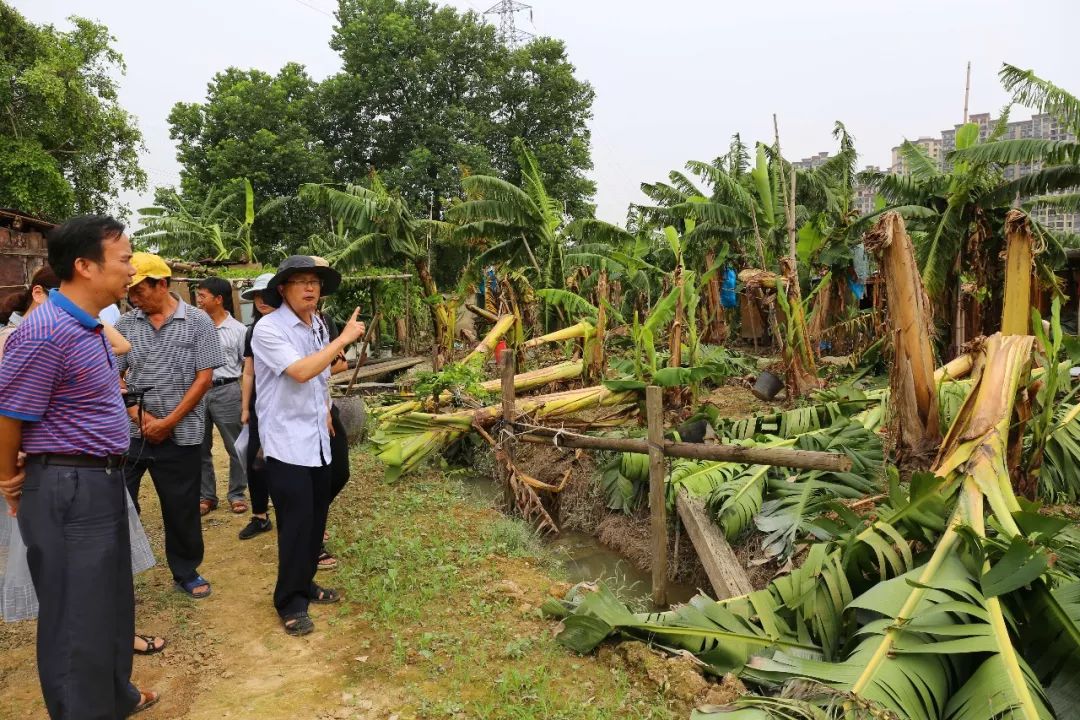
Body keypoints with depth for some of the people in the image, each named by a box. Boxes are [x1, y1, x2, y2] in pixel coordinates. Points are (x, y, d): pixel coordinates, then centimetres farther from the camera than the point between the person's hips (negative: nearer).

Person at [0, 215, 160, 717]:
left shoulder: (88, 326, 9)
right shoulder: (45, 333, -22)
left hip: (101, 482, 10)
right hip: (67, 489, -9)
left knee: (111, 603, 22)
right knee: (77, 617, 5)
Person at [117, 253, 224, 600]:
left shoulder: (198, 322, -4)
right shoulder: (126, 324, 4)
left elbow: (204, 378, -7)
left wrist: (168, 422, -11)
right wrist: (139, 416, -10)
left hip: (180, 434, -2)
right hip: (129, 432, 2)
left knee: (182, 508, 9)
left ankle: (186, 571, 28)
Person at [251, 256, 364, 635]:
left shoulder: (319, 326, 10)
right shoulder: (268, 329, -15)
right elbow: (300, 371, -27)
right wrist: (344, 339, -23)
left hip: (317, 439, 8)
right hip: (286, 442, -8)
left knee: (316, 517, 15)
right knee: (296, 522, -5)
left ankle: (304, 584, 32)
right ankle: (290, 602, 11)